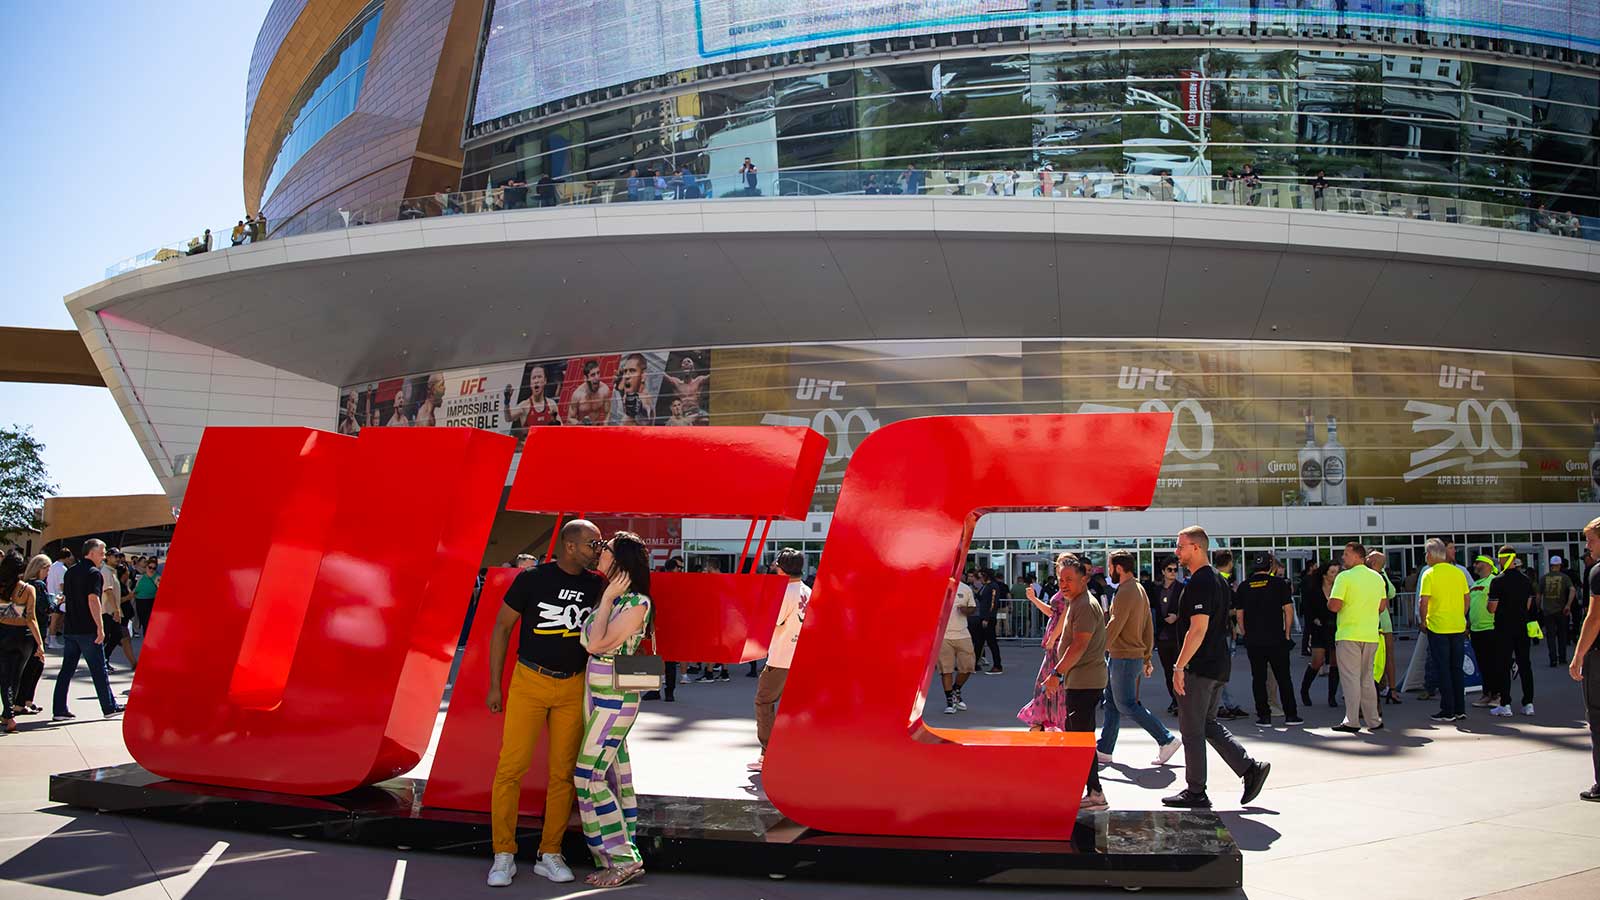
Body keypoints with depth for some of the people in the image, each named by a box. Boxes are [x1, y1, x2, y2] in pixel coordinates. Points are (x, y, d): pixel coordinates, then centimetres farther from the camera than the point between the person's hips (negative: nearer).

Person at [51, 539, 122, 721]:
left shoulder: (71, 572, 14)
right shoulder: (94, 573, -11)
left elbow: (66, 596, 22)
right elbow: (93, 600, -20)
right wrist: (100, 626, -21)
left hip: (69, 628, 7)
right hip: (88, 629, -7)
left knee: (67, 670, 8)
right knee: (99, 669, 1)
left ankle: (59, 710, 7)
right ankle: (109, 708, 8)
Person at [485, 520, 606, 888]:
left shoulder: (597, 585, 3)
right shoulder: (532, 578, -7)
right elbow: (502, 627, 0)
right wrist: (495, 685, -1)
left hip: (573, 688, 3)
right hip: (529, 682, -3)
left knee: (563, 772, 5)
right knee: (511, 767, -5)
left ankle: (550, 854, 16)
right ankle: (504, 855, 7)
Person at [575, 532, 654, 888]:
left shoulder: (637, 603, -16)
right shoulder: (610, 596, 8)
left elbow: (597, 644, -20)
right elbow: (589, 642, 4)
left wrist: (607, 599, -15)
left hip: (616, 699, -8)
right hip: (597, 695, 8)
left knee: (589, 777, -7)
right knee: (614, 777, 11)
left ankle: (624, 858, 0)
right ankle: (617, 858, 17)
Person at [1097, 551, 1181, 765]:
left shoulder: (1125, 592, -17)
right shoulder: (1140, 589, 14)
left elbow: (1114, 627, -20)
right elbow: (1148, 629, 17)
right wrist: (1147, 658, 21)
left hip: (1124, 658, -10)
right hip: (1135, 656, 10)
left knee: (1127, 705, -4)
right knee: (1111, 702, 12)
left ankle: (1167, 741, 0)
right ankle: (1104, 751, 15)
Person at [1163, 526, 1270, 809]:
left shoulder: (1199, 583, -17)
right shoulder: (1218, 581, 14)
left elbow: (1198, 629, -23)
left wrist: (1179, 667, -21)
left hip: (1199, 668, -10)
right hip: (1218, 666, 10)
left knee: (1191, 730, 0)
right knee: (1208, 724, 18)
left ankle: (1195, 792, 8)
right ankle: (1250, 768, 10)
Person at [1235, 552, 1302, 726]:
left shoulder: (1244, 586, 4)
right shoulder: (1279, 583, -2)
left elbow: (1239, 613, 6)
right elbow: (1288, 609, -4)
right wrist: (1287, 633, 4)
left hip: (1253, 640, 2)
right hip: (1276, 639, -1)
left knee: (1258, 678, 6)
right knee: (1283, 677, 6)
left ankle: (1264, 715, 5)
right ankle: (1290, 715, 7)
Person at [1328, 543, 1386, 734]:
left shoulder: (1345, 577, -11)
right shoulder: (1377, 577, 9)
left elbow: (1334, 606, -17)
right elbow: (1383, 606, 15)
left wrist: (1329, 601, 4)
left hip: (1348, 635, -6)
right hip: (1371, 635, 6)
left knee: (1351, 678, -3)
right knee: (1367, 679, 14)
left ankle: (1351, 721, -4)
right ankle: (1373, 720, 15)